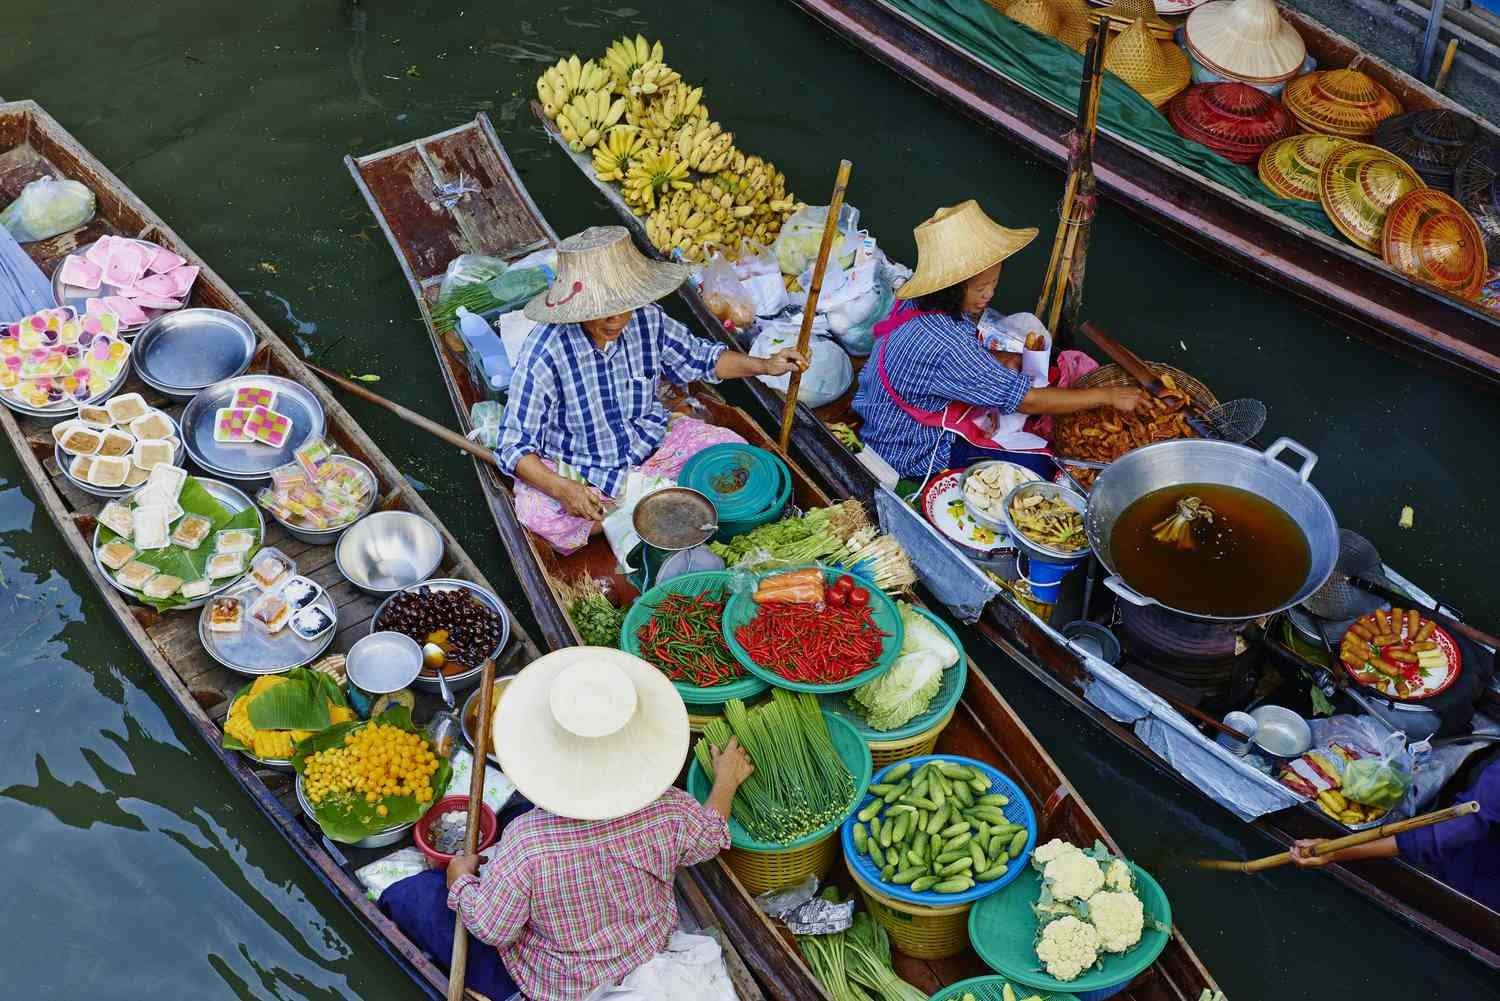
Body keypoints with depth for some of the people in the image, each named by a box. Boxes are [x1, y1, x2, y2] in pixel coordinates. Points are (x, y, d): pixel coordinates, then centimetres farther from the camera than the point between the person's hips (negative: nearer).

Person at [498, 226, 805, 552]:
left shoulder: (647, 318, -14)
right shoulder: (544, 352, -27)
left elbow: (698, 358, 7)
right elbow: (515, 445, -23)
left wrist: (765, 366, -6)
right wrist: (560, 488, -40)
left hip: (649, 442, 4)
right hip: (577, 468, -4)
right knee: (537, 513, -35)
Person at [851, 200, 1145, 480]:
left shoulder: (921, 303, -8)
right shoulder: (943, 346, -35)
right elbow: (1026, 401, -29)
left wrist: (997, 360, -6)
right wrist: (1107, 396, -22)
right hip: (915, 457, -9)